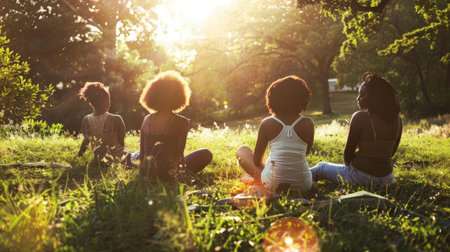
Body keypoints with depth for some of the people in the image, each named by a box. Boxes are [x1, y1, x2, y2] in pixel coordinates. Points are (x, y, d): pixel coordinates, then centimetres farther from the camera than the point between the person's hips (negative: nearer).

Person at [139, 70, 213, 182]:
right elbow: (179, 154, -9)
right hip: (165, 175, -5)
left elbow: (142, 152, 8)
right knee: (206, 154, 14)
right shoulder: (182, 122, -11)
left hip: (145, 173, 5)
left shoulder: (147, 120, 3)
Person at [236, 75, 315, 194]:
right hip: (303, 186, 2)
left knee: (242, 150, 19)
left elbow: (257, 160, 4)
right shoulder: (308, 124, -2)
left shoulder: (267, 123, -4)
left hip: (273, 185, -2)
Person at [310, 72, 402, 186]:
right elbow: (391, 152, 9)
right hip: (387, 179, 5)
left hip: (361, 177, -5)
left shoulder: (360, 117, -18)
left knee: (321, 167, 21)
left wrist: (348, 164, 11)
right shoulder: (397, 119, -1)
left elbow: (348, 152, -10)